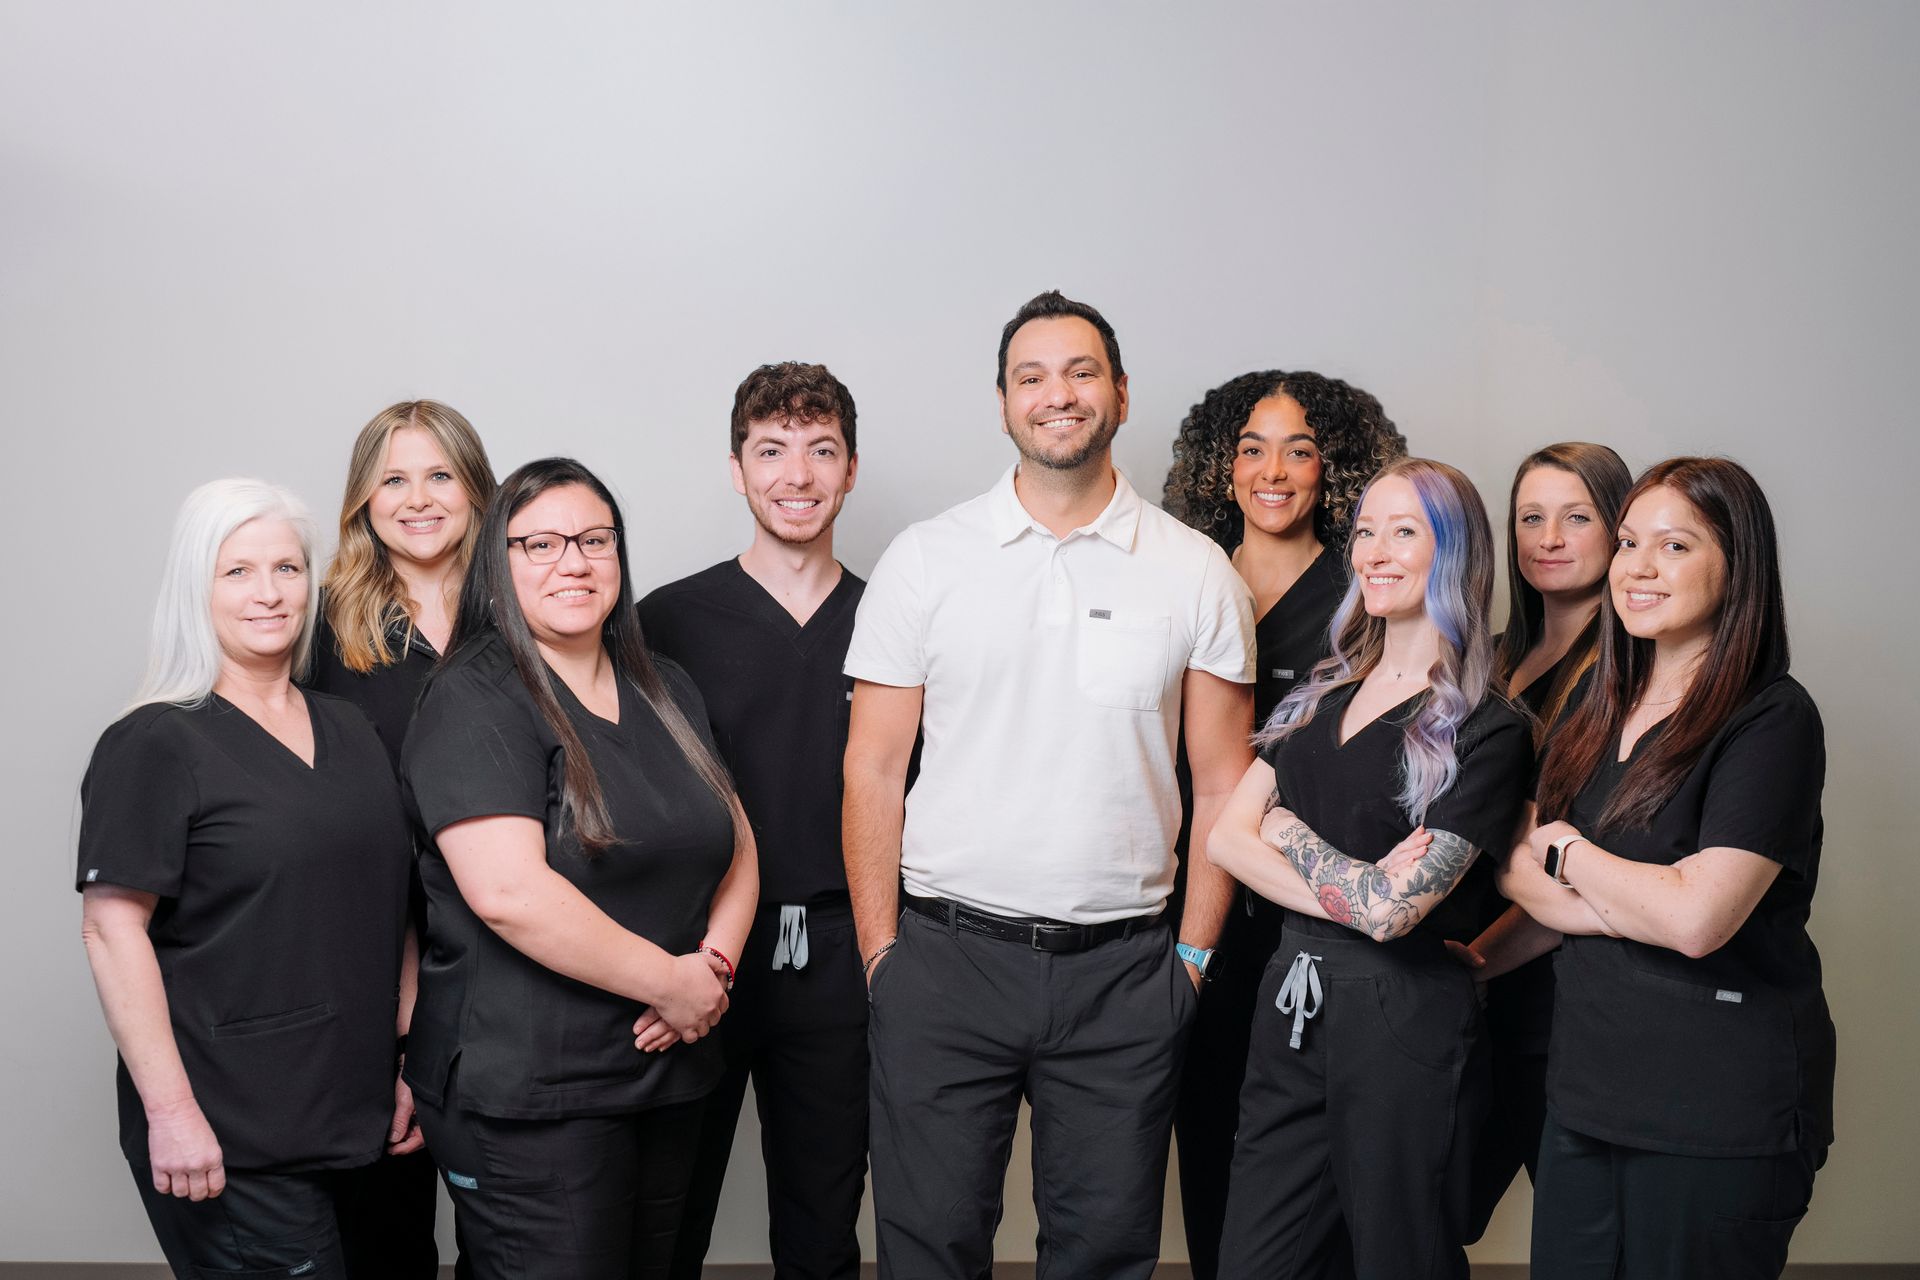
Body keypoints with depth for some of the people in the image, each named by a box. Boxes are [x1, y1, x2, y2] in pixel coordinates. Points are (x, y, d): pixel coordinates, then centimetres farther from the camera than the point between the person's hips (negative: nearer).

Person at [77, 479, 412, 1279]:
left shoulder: (349, 734, 12)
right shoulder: (156, 745, -7)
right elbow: (112, 926, -13)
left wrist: (407, 1063, 13)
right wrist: (170, 1111, -18)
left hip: (353, 1117, 6)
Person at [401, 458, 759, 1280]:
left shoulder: (666, 690, 13)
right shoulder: (475, 702, -11)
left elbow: (736, 844, 15)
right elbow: (507, 890, -23)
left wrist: (715, 965, -4)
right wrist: (671, 980, -16)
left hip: (668, 1078, 7)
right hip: (526, 1099, -7)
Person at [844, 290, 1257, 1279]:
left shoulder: (1195, 571, 4)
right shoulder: (925, 560, 2)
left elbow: (1222, 784, 6)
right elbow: (873, 770, 2)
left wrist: (1193, 953, 1)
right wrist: (880, 954, -2)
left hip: (1123, 970, 1)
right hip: (946, 958, 0)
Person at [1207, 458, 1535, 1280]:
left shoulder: (1484, 730, -10)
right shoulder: (1325, 694, 11)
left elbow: (1391, 909, -18)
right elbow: (1225, 837, 2)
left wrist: (1284, 827, -3)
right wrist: (1354, 891, -13)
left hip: (1403, 1026, -6)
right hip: (1290, 1006, 6)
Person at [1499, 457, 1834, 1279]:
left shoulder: (1772, 720, -12)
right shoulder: (1601, 715, 11)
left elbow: (1697, 917, -21)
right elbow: (1517, 868, 6)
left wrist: (1568, 848, -5)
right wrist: (1637, 905, -13)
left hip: (1718, 1108, -6)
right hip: (1585, 1086, 6)